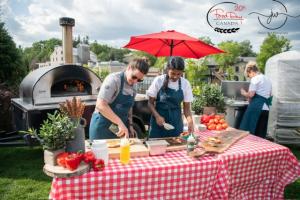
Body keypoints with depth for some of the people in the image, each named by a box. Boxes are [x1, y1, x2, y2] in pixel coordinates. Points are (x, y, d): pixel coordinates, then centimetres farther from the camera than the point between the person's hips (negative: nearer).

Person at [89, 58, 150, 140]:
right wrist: (120, 123, -30)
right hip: (103, 127, -6)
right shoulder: (114, 79, -17)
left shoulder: (132, 86, 5)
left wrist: (130, 125, 8)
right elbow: (100, 105, -27)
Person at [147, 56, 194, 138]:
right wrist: (157, 116, -18)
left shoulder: (185, 84, -4)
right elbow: (150, 102, -3)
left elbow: (187, 107, 0)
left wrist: (190, 121, -17)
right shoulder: (158, 80, -9)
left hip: (176, 123, 2)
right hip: (158, 122, -1)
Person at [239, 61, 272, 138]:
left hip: (255, 107, -8)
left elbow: (251, 94, -12)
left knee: (247, 131, -1)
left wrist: (244, 93, 5)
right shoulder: (267, 79, 20)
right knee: (260, 135, 10)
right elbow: (269, 94, 24)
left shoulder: (255, 79, -6)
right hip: (265, 109, 8)